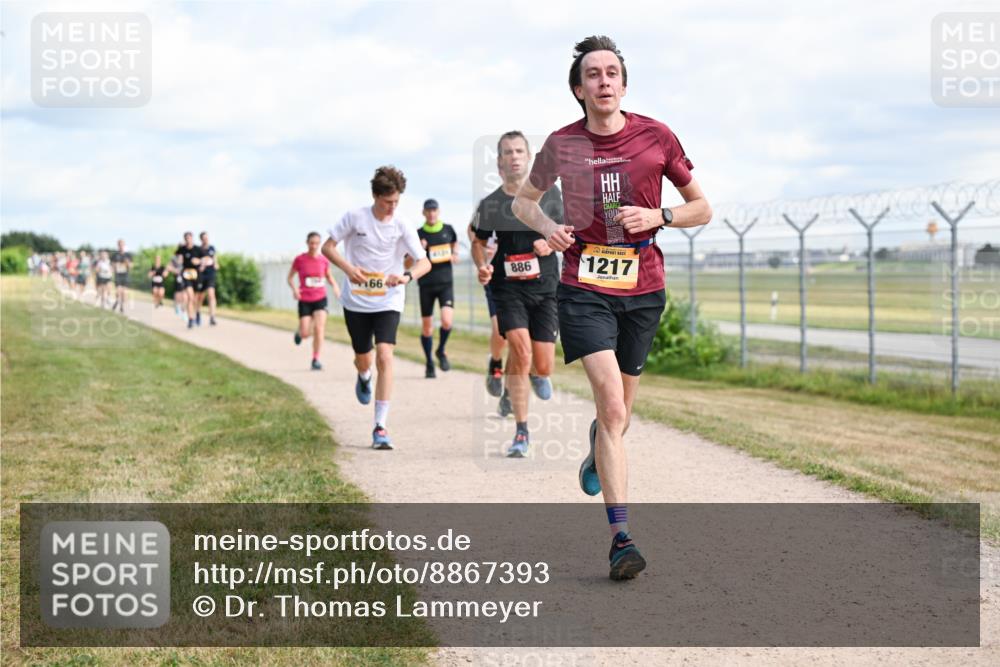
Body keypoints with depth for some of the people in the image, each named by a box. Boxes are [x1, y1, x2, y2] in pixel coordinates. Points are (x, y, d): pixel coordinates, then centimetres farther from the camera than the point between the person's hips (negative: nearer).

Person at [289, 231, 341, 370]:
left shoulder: (324, 260, -1)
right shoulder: (299, 259, -6)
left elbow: (329, 277, 14)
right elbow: (290, 277, 5)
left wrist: (335, 286, -7)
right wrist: (294, 288, -14)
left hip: (320, 299, 1)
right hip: (304, 300, -1)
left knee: (319, 329, -14)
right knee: (305, 334, -2)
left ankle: (316, 359, -4)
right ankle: (299, 332, 36)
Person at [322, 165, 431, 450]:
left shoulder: (402, 226, -8)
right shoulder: (354, 217, -7)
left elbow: (425, 262, -10)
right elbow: (327, 247, -1)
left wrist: (406, 276, -32)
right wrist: (347, 267, -20)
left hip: (388, 302, -1)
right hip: (356, 301, 1)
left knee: (384, 356, -18)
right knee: (363, 359, 10)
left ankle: (380, 427, -13)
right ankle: (364, 378, 53)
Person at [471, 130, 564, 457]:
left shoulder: (549, 193, 2)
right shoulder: (490, 204, 0)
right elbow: (478, 241, 14)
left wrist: (551, 243, -11)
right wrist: (482, 266, -5)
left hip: (545, 287, 1)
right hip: (508, 288, -1)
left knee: (543, 367, -1)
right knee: (520, 352, -20)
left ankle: (537, 374, 41)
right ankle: (521, 432, -8)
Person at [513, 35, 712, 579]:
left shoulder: (656, 137, 0)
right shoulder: (561, 144, 1)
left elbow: (702, 208, 8)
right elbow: (523, 200, 18)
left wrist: (657, 216, -12)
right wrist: (547, 227, -4)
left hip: (643, 289, 2)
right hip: (584, 286, -2)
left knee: (618, 411, 14)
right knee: (611, 404, -17)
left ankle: (598, 454, 52)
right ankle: (621, 538, -18)